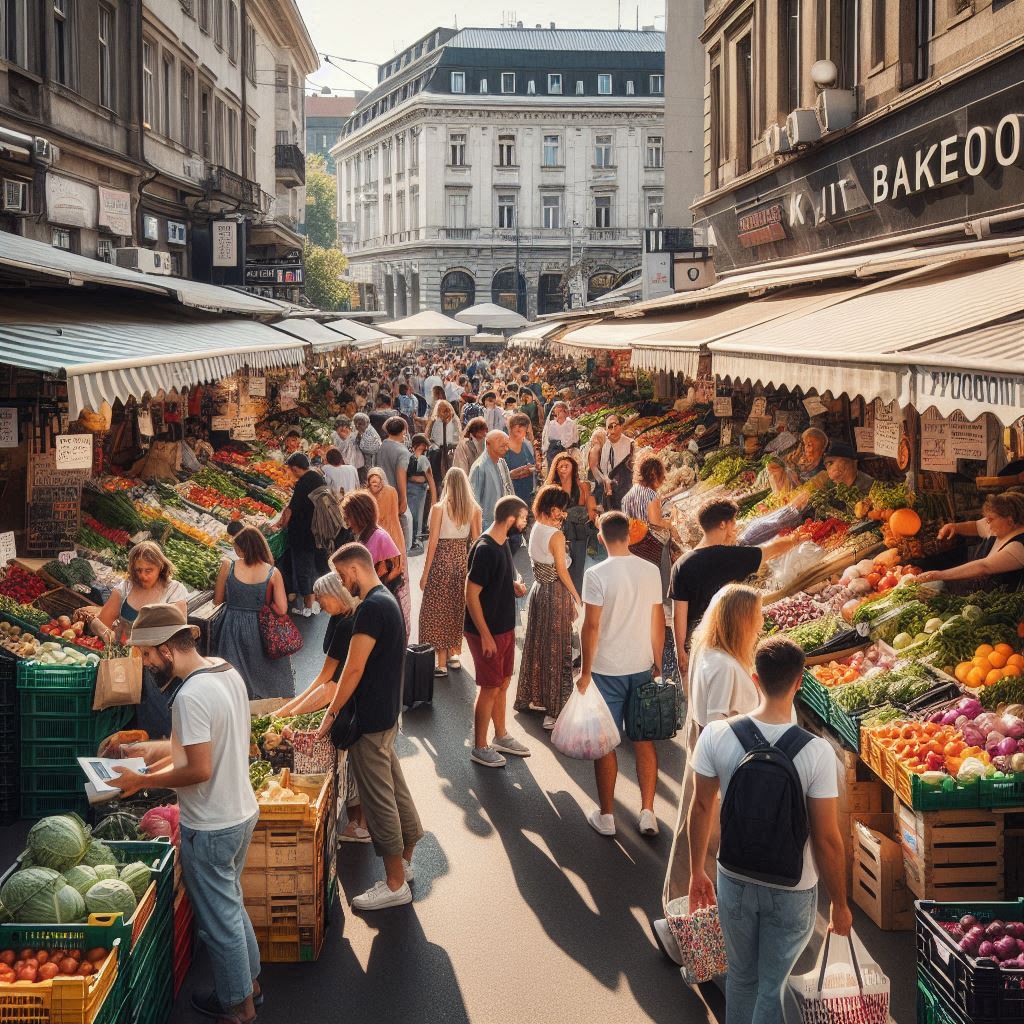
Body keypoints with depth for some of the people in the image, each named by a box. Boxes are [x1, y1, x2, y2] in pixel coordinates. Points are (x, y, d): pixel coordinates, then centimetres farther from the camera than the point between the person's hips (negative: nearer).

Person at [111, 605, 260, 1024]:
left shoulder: (190, 696, -27)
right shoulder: (227, 671, 2)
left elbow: (200, 770, -27)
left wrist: (141, 781, -16)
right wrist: (160, 750, 14)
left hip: (211, 828, -9)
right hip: (242, 812, 9)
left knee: (220, 918, 9)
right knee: (231, 905, 25)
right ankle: (249, 980, 39)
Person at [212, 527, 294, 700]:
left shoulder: (227, 567, -11)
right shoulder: (273, 573, -11)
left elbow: (217, 601, -1)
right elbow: (282, 609, -14)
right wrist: (264, 601, 4)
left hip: (231, 628, 0)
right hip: (258, 631, 0)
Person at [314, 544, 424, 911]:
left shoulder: (372, 608, -21)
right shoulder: (387, 600, 11)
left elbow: (354, 669, -22)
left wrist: (331, 714, -12)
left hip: (370, 721, -10)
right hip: (387, 712, 10)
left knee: (379, 800, -2)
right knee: (395, 788, 18)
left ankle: (395, 884, 6)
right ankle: (404, 862, 30)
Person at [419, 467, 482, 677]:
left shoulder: (439, 508, -13)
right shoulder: (474, 509, -3)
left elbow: (433, 542, -11)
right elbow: (476, 541, 0)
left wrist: (425, 573, -5)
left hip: (442, 560, -4)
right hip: (463, 560, 4)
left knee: (437, 610, 4)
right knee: (457, 608, 19)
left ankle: (441, 663, 4)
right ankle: (454, 655, 28)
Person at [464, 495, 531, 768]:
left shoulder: (502, 543, 6)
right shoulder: (485, 550, -24)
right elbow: (471, 594, -23)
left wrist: (514, 585, 1)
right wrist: (485, 635, -22)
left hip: (505, 627, 9)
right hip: (487, 631, -9)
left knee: (503, 683, 19)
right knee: (491, 688, 1)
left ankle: (501, 737, 35)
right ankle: (479, 748, 14)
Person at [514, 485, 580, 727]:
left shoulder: (535, 530, 2)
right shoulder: (556, 536, -20)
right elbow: (562, 571, -14)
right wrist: (577, 597, -6)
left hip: (538, 589, 8)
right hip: (556, 593, -8)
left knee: (537, 643, 19)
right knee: (557, 648, 0)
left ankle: (533, 698, 32)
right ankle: (554, 709, 3)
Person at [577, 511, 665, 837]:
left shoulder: (597, 574, -15)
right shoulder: (651, 571, -2)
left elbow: (591, 626, -15)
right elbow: (658, 622, 4)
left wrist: (585, 672, -6)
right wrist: (657, 664, 16)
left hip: (606, 671, -4)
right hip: (642, 668, 4)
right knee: (644, 740, 13)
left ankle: (606, 816, 15)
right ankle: (647, 813, 16)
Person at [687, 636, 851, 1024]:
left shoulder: (716, 736, -17)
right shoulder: (816, 752, -24)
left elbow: (701, 808, -4)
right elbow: (827, 840, -17)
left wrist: (697, 871, 12)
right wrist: (840, 905, -2)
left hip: (734, 882, 2)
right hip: (792, 891, -2)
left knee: (740, 975, 24)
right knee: (772, 985, 16)